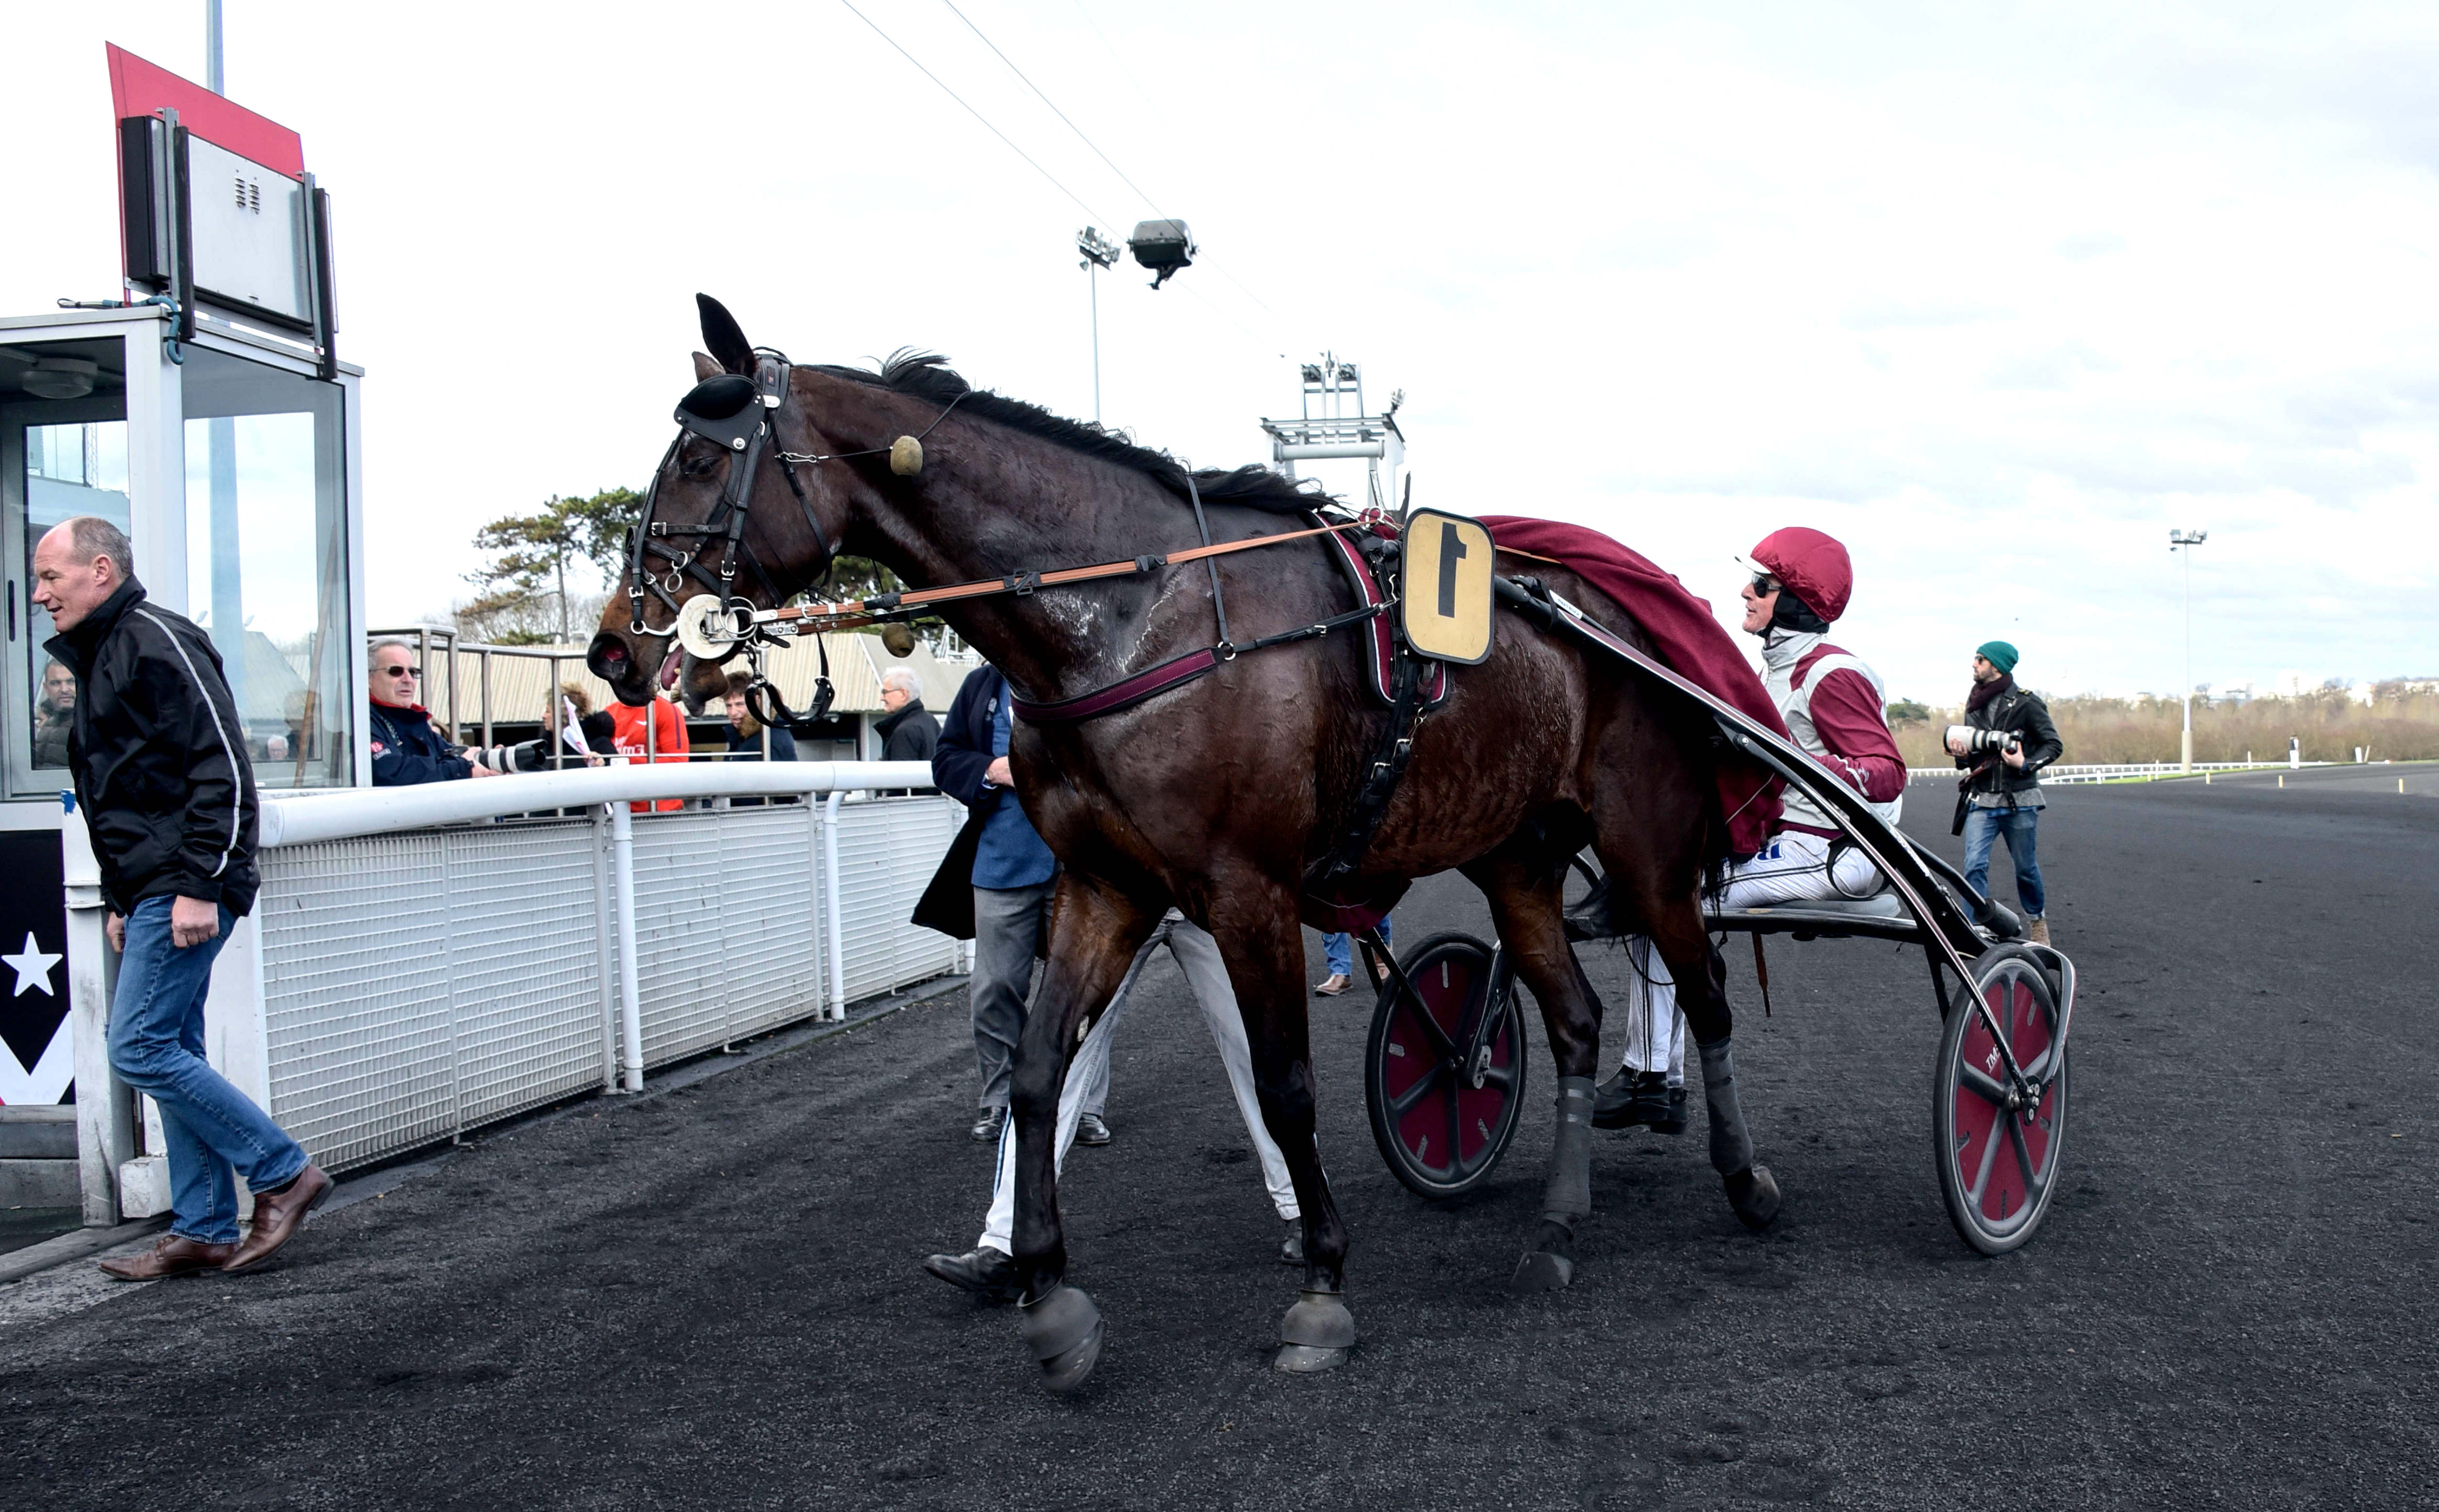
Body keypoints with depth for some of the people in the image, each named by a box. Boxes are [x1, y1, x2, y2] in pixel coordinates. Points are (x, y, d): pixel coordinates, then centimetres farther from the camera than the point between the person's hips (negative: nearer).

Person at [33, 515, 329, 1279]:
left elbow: (221, 768, -18)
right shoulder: (98, 658, 21)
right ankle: (204, 1232, 15)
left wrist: (198, 885, -21)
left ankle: (284, 1174, -2)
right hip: (152, 892, 10)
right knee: (171, 1057, 9)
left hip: (185, 891, -10)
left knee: (140, 1049, -11)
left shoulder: (156, 641, -10)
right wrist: (123, 902, 21)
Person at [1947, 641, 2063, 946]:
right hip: (1981, 800, 4)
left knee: (2025, 867, 9)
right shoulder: (1974, 705, 12)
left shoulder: (2026, 703, -4)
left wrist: (2026, 764, -18)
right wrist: (1962, 754, 0)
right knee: (1975, 865, -12)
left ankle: (2037, 920, 33)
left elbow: (2054, 745, -2)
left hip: (2019, 800, -3)